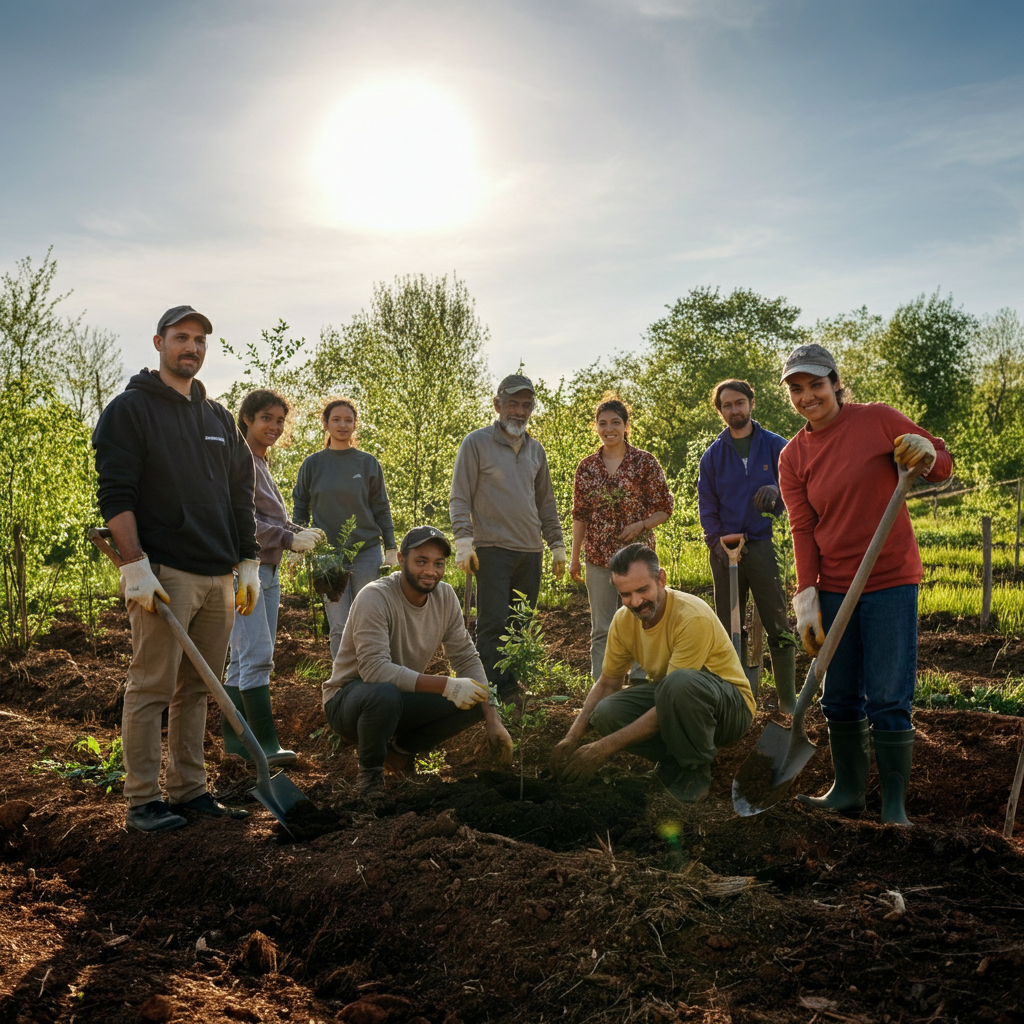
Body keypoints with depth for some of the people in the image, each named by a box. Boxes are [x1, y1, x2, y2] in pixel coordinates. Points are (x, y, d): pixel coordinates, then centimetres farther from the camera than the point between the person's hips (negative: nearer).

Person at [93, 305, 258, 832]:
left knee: (196, 688, 10)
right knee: (152, 687, -4)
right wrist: (135, 566, -17)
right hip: (165, 574, -6)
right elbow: (115, 494, -9)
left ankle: (189, 790, 19)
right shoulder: (130, 408, -1)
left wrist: (248, 563, 15)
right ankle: (143, 800, 4)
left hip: (217, 576, 6)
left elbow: (241, 496, 21)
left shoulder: (218, 418, 19)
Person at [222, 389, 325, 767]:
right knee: (257, 654, -12)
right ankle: (266, 743, -11)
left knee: (246, 657, 11)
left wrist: (301, 534, 3)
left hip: (267, 570, 10)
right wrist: (289, 538, -19)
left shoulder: (261, 463, 20)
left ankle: (234, 737, 17)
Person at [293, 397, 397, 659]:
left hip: (366, 551, 0)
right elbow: (300, 508, 12)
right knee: (339, 628, -2)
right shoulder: (312, 464, 6)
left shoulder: (368, 463, 6)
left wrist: (391, 548, 3)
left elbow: (381, 508, 8)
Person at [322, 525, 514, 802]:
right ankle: (369, 769, -8)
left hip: (404, 699, 6)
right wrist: (445, 685, -41)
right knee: (385, 695, -39)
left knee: (475, 702, -13)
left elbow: (467, 658, -1)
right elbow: (374, 668, -35)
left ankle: (401, 748, 8)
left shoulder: (445, 596, -5)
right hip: (350, 695, -6)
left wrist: (493, 720, -13)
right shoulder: (375, 598, -24)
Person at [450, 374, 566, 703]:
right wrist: (463, 540, -14)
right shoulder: (476, 442, 1)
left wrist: (557, 544, 17)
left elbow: (546, 502, 23)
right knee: (493, 625, -9)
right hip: (493, 550, -5)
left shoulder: (535, 449, 17)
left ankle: (512, 690, 14)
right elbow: (460, 498, -3)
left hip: (531, 552, 5)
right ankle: (492, 693, -7)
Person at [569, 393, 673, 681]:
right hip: (599, 557, 2)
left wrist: (640, 524, -15)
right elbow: (580, 515, 10)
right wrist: (574, 557, 8)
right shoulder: (587, 468, 6)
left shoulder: (644, 462, -1)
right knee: (601, 630, 6)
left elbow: (664, 508, 2)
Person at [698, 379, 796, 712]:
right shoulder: (713, 455, 10)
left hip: (765, 545, -2)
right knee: (729, 628, 5)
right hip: (726, 548, 2)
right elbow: (707, 505, 11)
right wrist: (717, 542, -3)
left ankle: (788, 698, 5)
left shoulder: (775, 446, 5)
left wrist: (775, 492, -21)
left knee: (778, 625, -4)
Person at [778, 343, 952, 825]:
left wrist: (925, 456, -19)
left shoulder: (877, 420, -4)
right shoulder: (793, 457, 4)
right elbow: (803, 529, 1)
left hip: (890, 582, -4)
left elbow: (942, 462, 5)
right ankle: (848, 790, 29)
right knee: (839, 697, 12)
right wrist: (806, 597, -7)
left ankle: (894, 806, 8)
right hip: (834, 587, 4)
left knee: (888, 700, -5)